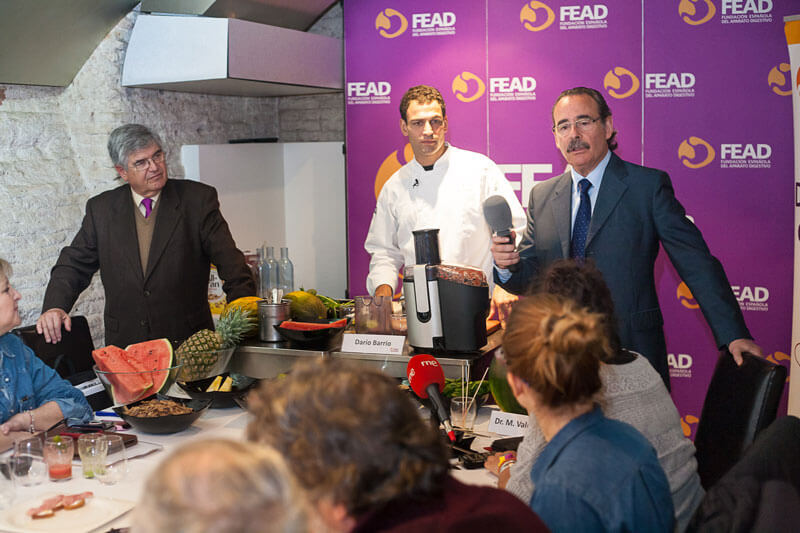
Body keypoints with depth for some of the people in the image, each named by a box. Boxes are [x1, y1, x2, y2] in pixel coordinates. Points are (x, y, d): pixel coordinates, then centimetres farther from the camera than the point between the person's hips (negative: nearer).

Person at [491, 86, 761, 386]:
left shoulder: (649, 186, -2)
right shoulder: (542, 197, 10)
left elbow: (696, 265, -4)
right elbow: (529, 277, 12)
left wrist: (733, 335, -10)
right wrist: (507, 265, -11)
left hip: (632, 356, -3)